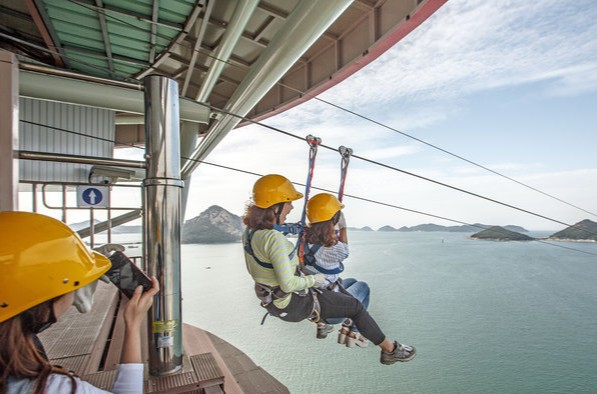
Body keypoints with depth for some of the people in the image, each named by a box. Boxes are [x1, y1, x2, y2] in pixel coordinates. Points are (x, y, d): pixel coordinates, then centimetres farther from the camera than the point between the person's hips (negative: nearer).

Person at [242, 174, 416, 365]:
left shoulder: (249, 231, -5)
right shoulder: (274, 238, -34)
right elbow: (288, 285, -33)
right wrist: (314, 279, -15)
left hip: (271, 299, 9)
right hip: (293, 305, -8)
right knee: (355, 306, 7)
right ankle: (391, 350, 27)